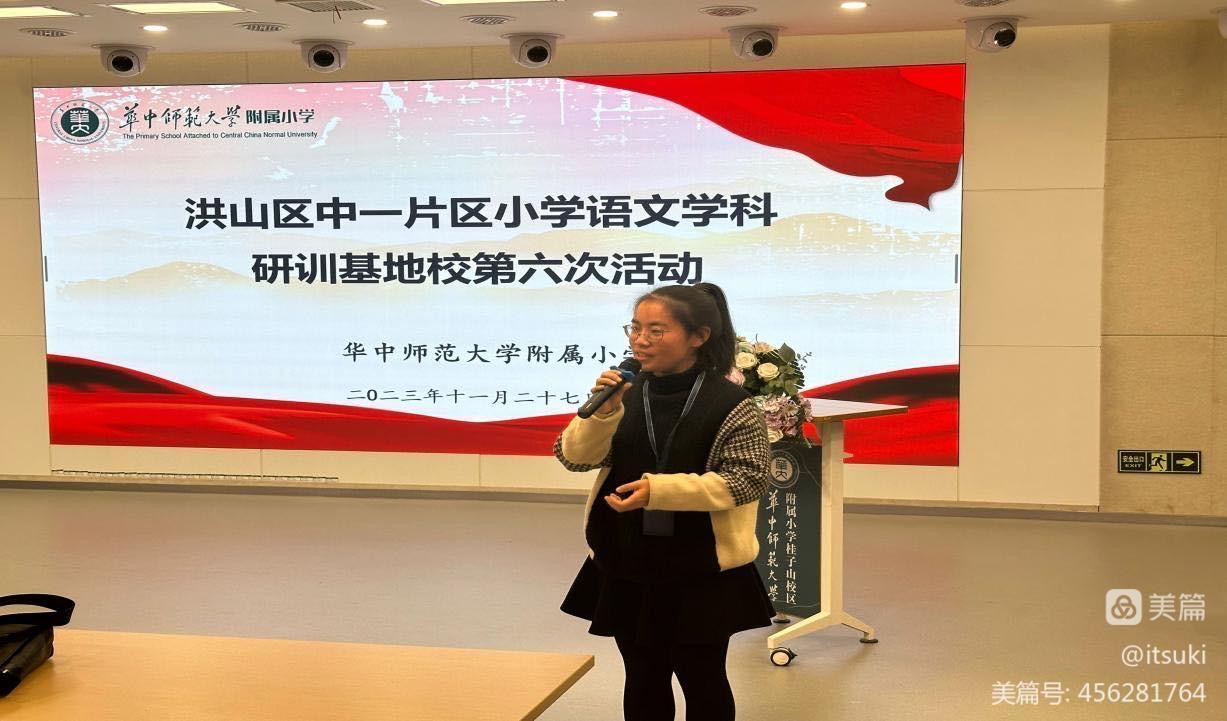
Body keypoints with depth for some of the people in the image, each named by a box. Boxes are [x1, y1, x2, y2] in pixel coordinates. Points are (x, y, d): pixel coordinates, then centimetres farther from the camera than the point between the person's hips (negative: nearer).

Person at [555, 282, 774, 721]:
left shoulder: (729, 404, -14)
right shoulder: (627, 394, -1)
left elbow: (747, 478, -18)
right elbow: (574, 458, -1)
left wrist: (659, 489, -24)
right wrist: (603, 412, -21)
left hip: (702, 571, -4)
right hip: (628, 567, 5)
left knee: (702, 680, 10)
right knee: (643, 680, 17)